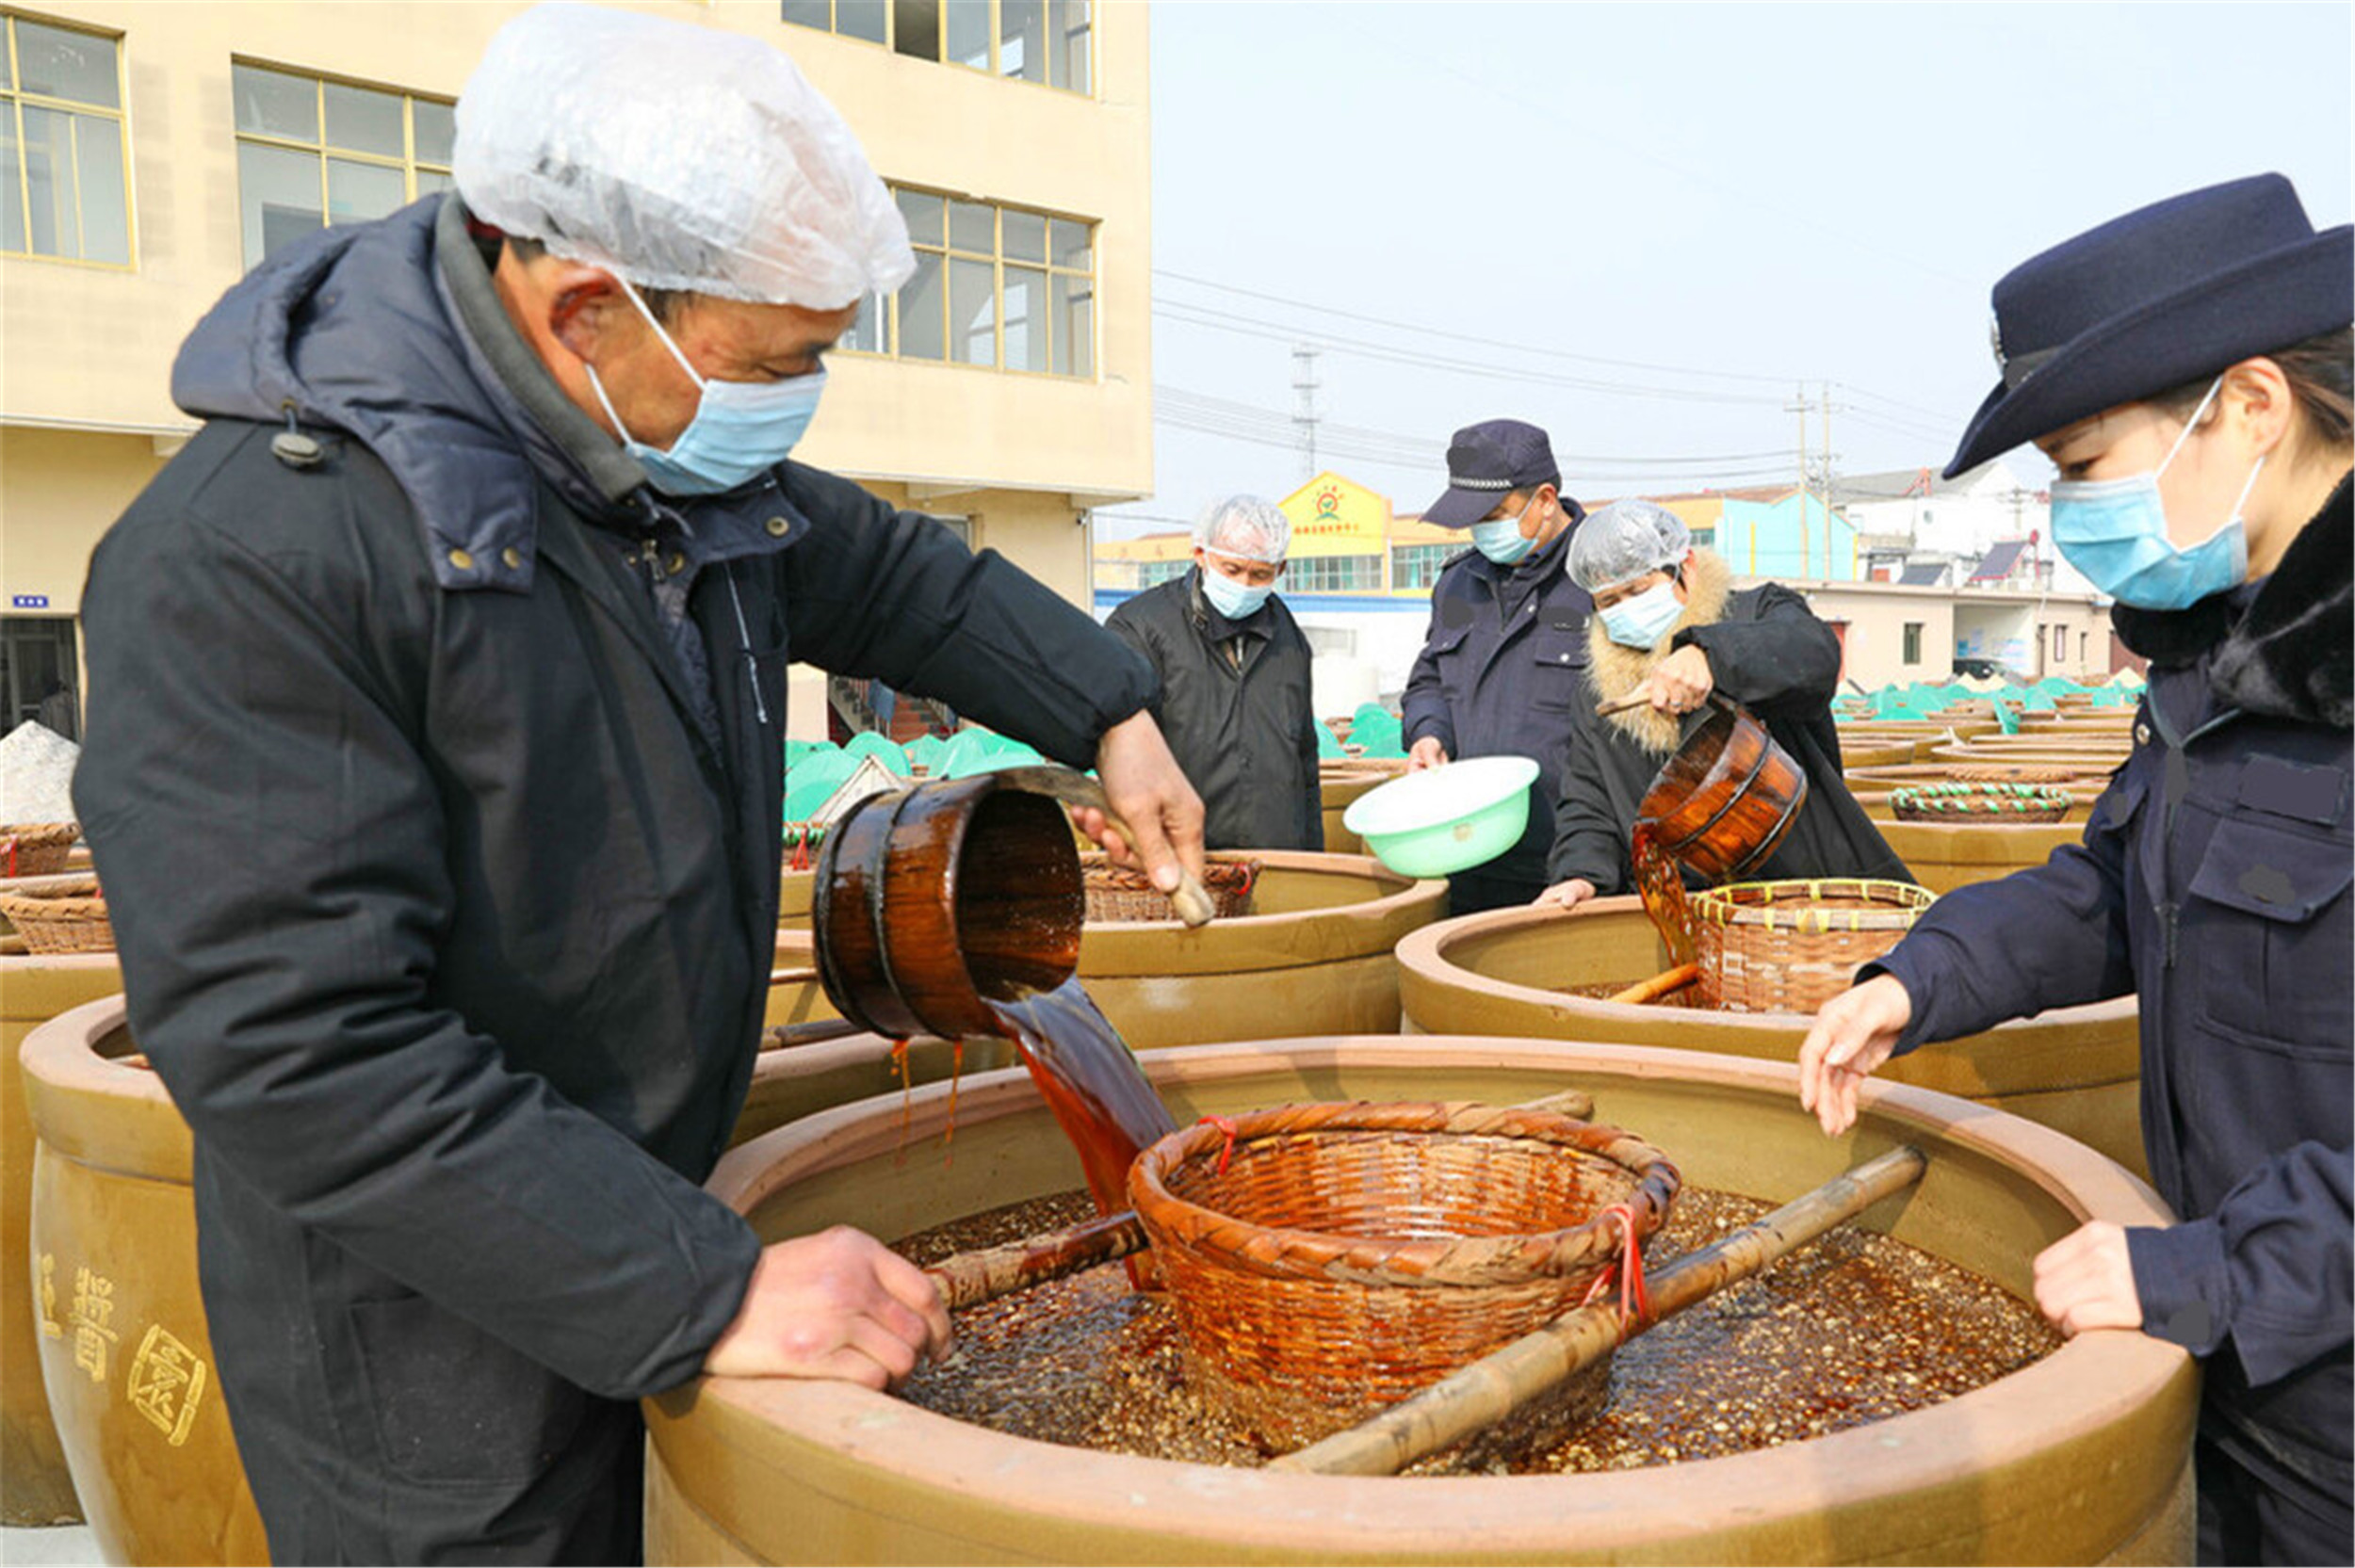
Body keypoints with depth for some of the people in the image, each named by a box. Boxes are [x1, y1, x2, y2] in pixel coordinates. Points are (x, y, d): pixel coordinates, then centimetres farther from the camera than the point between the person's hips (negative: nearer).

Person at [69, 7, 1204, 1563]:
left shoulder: (691, 469, -1)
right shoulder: (252, 555, -25)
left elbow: (897, 576, 18)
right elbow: (297, 1049, -30)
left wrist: (1110, 711, 14)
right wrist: (709, 1291, -31)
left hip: (656, 1239, 7)